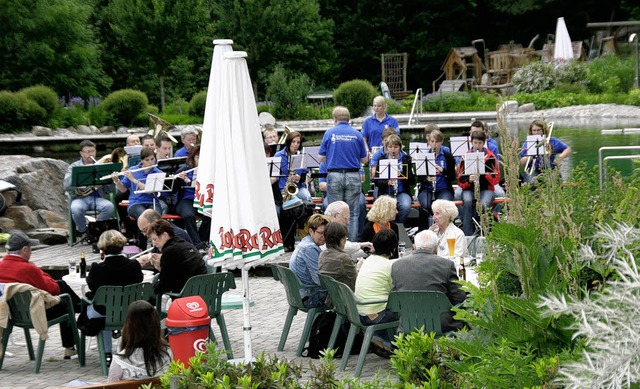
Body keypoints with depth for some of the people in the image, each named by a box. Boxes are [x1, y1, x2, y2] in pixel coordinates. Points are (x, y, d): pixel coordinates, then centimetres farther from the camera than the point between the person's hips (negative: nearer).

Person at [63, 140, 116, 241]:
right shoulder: (74, 167, 10)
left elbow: (110, 189, 9)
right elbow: (66, 185, -7)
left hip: (98, 197, 1)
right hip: (80, 197, -1)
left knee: (109, 206, -31)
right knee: (76, 209, -36)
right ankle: (82, 232, -6)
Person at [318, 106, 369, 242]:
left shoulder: (329, 133, 1)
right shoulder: (357, 135, 3)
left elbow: (321, 158, 3)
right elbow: (364, 160, 8)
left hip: (334, 176, -1)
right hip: (353, 176, 1)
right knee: (353, 213, 6)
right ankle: (353, 244, 4)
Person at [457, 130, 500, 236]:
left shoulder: (490, 157, 1)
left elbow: (496, 180, -4)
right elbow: (460, 181, 2)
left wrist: (484, 170, -19)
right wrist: (469, 180, -20)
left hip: (486, 189, -1)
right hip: (469, 189, 1)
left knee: (484, 204, -34)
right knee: (468, 202, -33)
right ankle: (467, 234, -34)